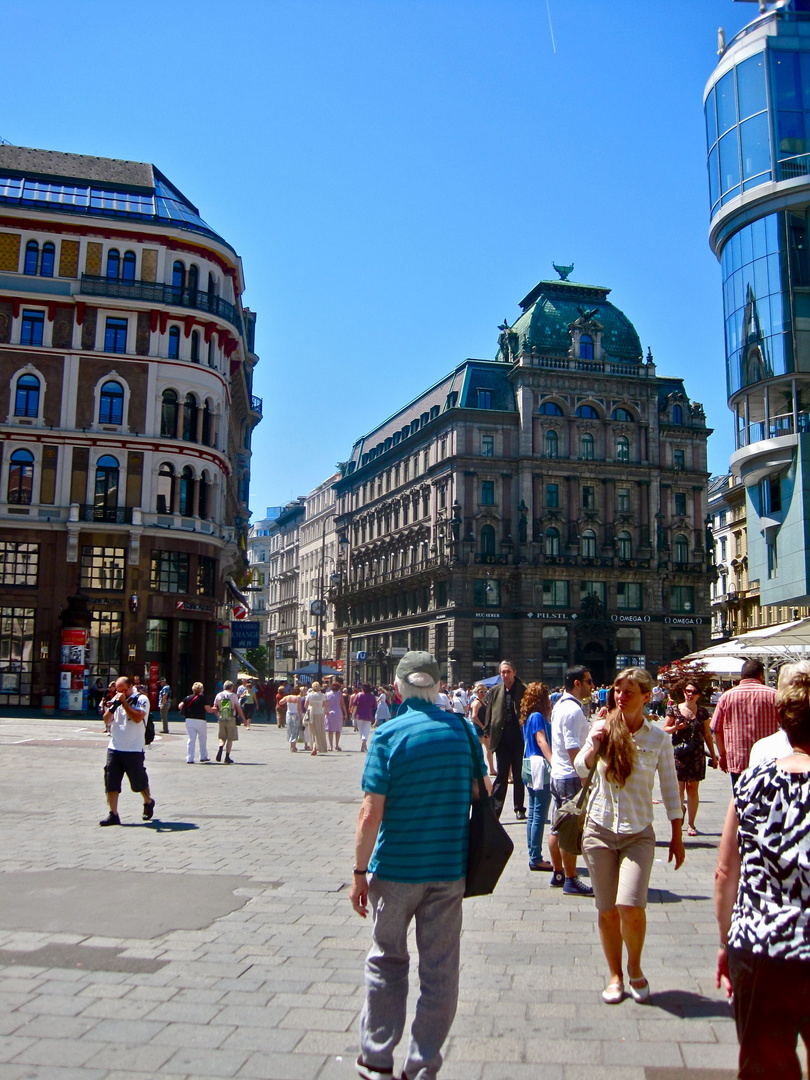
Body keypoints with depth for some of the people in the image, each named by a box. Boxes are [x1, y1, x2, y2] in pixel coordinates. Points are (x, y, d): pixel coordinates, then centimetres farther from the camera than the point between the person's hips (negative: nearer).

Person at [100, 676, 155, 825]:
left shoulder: (141, 699, -5)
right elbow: (107, 721, 10)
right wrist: (112, 707, -9)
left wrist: (124, 702, -17)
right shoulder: (116, 699, 12)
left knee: (139, 782, 6)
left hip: (134, 750, -5)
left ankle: (148, 802, 32)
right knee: (111, 782, -1)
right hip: (114, 748, 5)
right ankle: (113, 814, 5)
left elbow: (137, 718, -20)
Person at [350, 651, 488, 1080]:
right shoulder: (462, 729, -2)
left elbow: (371, 812, -15)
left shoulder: (389, 734, -13)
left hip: (396, 867, -2)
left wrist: (359, 872, -7)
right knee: (440, 968, 11)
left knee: (387, 960, 16)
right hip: (450, 867, 2)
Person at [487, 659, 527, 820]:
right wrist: (489, 734, 3)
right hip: (502, 739, 1)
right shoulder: (495, 691, 7)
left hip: (519, 738, -1)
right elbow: (490, 714, 9)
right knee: (501, 775, 2)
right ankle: (494, 810, 2)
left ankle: (520, 809, 21)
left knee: (519, 775, 9)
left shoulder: (523, 690, 0)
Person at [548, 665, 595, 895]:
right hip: (571, 777, -10)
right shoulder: (573, 710, -18)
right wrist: (584, 779, -21)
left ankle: (558, 874, 24)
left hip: (557, 773, 10)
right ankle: (571, 881, 4)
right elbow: (573, 749, -23)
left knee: (558, 828, 15)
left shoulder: (559, 706, 13)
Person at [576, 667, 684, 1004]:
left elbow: (670, 788, 4)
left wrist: (677, 836, 5)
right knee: (607, 910, 6)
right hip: (600, 829, 1)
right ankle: (615, 975, 26)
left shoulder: (659, 738, -2)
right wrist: (594, 746, -16)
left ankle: (635, 967, 13)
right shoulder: (603, 728, 0)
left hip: (638, 833, -1)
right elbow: (580, 769, 3)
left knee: (631, 906, -15)